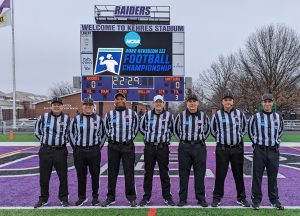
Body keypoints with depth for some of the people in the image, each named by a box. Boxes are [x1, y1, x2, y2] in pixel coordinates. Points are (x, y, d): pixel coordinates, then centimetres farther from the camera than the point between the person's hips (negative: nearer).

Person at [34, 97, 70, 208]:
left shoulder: (67, 118, 0)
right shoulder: (43, 117, 2)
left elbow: (70, 133, 14)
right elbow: (37, 132, 14)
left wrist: (63, 140, 7)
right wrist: (45, 141, 10)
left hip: (60, 151, -1)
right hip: (45, 150, 1)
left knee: (63, 176, 4)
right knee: (44, 176, 8)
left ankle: (64, 198, 20)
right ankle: (43, 199, 24)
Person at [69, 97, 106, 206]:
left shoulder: (98, 119, 4)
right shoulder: (76, 119, 4)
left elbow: (103, 134, 11)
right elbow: (71, 134, 10)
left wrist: (99, 147, 6)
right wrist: (75, 148, 6)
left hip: (94, 151, 0)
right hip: (79, 151, 1)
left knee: (95, 174, 5)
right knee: (81, 175, 8)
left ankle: (95, 196, 20)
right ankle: (82, 197, 22)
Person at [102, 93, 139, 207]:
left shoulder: (132, 113, 3)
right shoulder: (109, 114, 5)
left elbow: (135, 128, 16)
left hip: (128, 146, -1)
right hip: (113, 146, 1)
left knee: (129, 172, 1)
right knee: (112, 172, 7)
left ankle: (131, 197, 11)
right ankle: (110, 197, 17)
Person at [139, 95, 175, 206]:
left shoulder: (169, 116, 0)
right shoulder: (147, 115, 4)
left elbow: (173, 129, 15)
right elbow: (141, 127, 19)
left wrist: (165, 136, 9)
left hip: (163, 147, -1)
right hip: (149, 147, 1)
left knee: (164, 173, 5)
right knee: (148, 173, 8)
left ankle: (167, 197, 16)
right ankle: (146, 197, 18)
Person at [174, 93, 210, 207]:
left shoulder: (203, 116, 4)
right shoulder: (181, 115, 2)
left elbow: (207, 130, 20)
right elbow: (176, 130, 15)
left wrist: (201, 139, 13)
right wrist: (182, 140, 11)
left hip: (199, 147, 1)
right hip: (184, 148, 0)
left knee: (200, 173, 4)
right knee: (183, 173, 5)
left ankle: (201, 198, 15)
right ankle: (182, 199, 14)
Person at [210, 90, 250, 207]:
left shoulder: (240, 114, 3)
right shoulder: (217, 115, -2)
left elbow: (244, 128, 20)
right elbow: (213, 130, 13)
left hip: (237, 148, 2)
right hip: (222, 149, -2)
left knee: (239, 174, 11)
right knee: (220, 174, 3)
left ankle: (241, 198, 24)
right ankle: (217, 198, 15)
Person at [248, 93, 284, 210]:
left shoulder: (278, 117, 6)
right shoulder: (255, 117, -3)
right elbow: (250, 132, 10)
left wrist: (276, 143, 16)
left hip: (274, 151, 2)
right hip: (259, 151, -2)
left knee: (273, 176, 11)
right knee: (257, 176, 3)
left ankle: (274, 199, 24)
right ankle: (256, 199, 15)